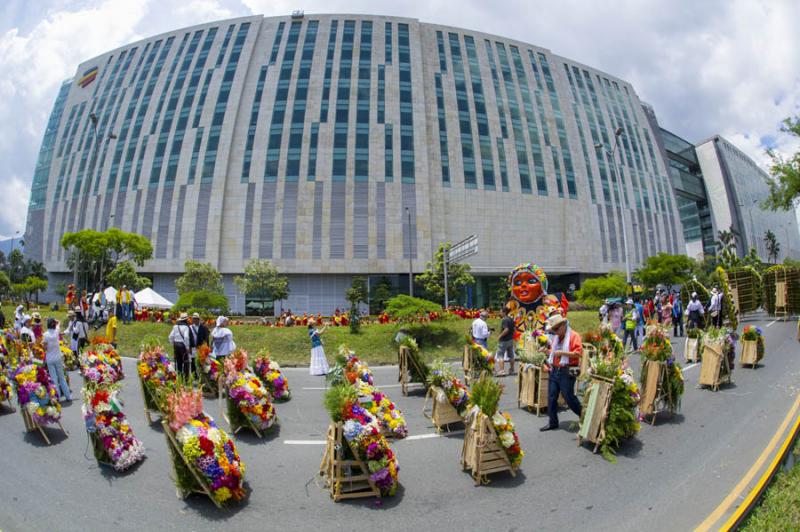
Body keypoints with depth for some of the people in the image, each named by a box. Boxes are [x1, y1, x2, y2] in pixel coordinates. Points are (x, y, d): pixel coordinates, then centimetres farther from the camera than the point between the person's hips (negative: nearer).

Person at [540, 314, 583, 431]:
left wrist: (563, 353, -23)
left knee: (569, 398, -2)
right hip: (554, 371, 8)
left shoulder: (574, 336, -8)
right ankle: (553, 422, 17)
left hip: (567, 372, -8)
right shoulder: (555, 337, 16)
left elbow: (578, 353, -18)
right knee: (551, 397, 8)